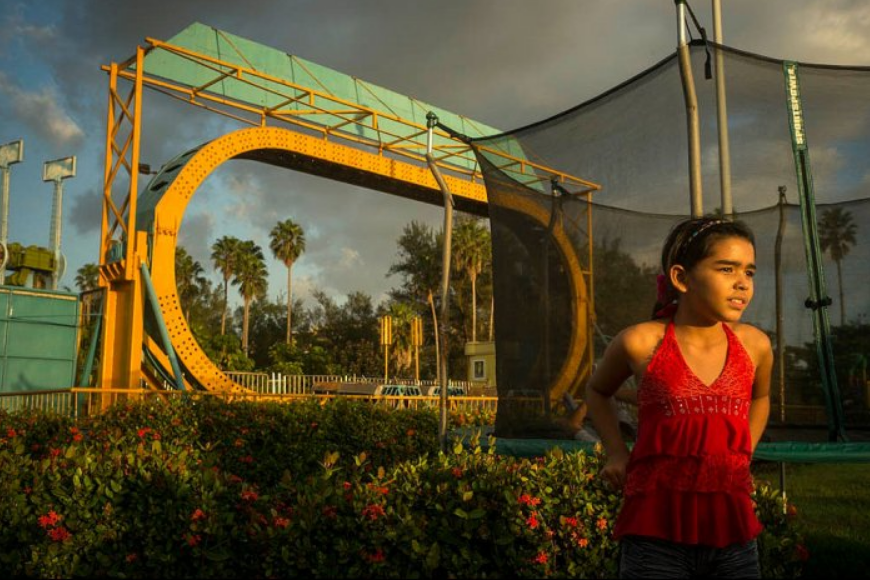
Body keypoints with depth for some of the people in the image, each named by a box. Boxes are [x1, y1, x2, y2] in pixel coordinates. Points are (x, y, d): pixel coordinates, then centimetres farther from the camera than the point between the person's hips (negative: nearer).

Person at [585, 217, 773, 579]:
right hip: (656, 533, -3)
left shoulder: (755, 346, 0)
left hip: (734, 533, 3)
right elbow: (597, 391, 13)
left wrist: (741, 458, 13)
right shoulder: (641, 343, -8)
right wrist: (616, 452, 3)